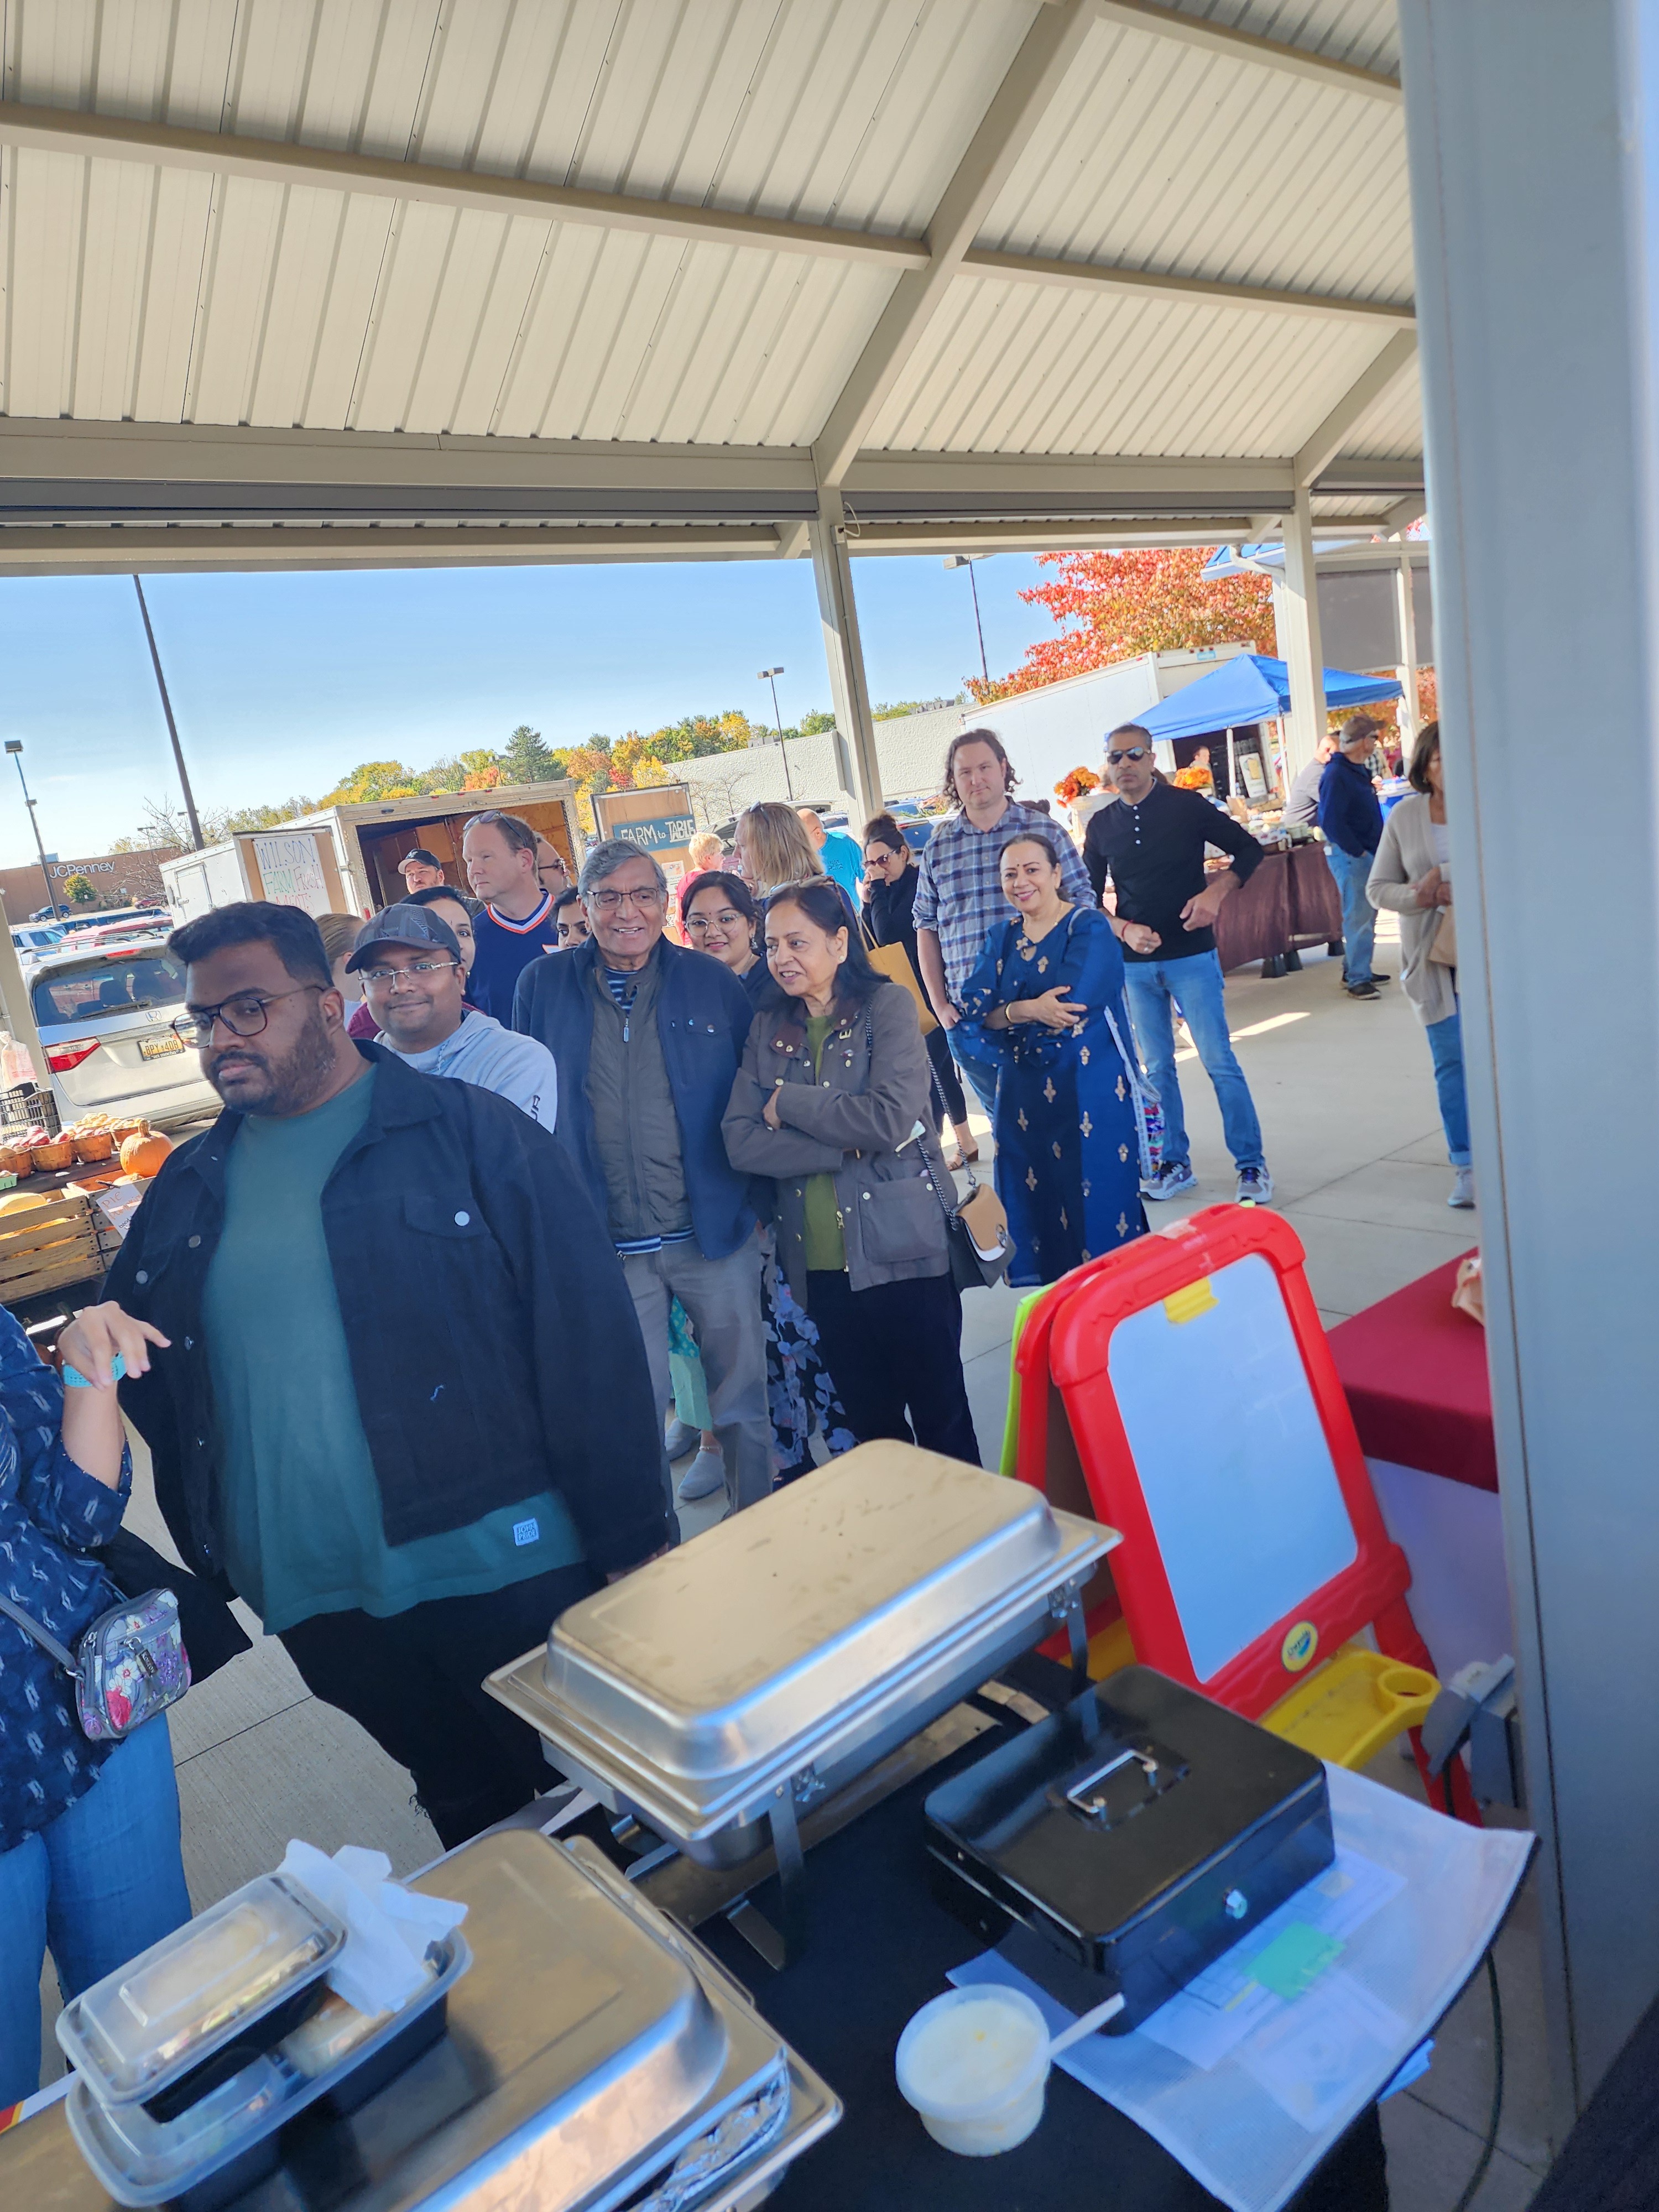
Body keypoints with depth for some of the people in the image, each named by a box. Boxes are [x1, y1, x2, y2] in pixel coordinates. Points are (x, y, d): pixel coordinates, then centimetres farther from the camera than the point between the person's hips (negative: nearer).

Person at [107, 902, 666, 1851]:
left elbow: (588, 1337, -12)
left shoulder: (469, 1133, -10)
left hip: (503, 1566, -4)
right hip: (316, 1602, 4)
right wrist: (208, 1557, 6)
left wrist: (632, 1536, -13)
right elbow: (148, 1378, 15)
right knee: (470, 1810, 23)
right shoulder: (188, 1188, 6)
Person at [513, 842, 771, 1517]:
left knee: (742, 1391, 12)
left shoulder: (713, 982, 1)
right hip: (611, 1246, 0)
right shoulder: (542, 986, 2)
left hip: (715, 1231, 0)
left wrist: (755, 1189, -1)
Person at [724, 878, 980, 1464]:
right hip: (819, 1263, 4)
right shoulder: (767, 1027, 7)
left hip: (901, 1251, -4)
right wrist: (849, 1145, -14)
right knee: (870, 1422, 16)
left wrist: (787, 1102, -10)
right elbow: (741, 1142, -5)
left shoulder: (887, 1005, -4)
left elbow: (892, 1117, -18)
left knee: (940, 1414, 8)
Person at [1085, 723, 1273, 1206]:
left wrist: (1216, 892, -15)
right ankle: (1175, 1165, 21)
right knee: (1156, 1069, 10)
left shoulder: (1186, 805, -3)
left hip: (1191, 955, -3)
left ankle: (1252, 1165, 6)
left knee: (1220, 1062, -3)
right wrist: (1124, 930, -9)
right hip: (1135, 964, 4)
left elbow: (1249, 849, 2)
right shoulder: (1101, 826, 6)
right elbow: (1090, 900, 9)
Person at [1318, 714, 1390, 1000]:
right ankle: (1358, 979, -3)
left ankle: (1355, 970, 24)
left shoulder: (1358, 771, 15)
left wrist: (1375, 850, 12)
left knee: (1366, 914, 15)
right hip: (1350, 856, -10)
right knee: (1359, 918, -8)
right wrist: (1358, 852, -18)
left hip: (1366, 854, 10)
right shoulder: (1336, 775, -16)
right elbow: (1331, 822, -22)